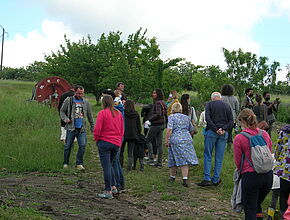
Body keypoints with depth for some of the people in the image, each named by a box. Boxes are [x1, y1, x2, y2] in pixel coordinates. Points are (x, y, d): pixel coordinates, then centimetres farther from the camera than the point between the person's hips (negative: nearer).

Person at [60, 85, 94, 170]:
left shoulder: (86, 102, 11)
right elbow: (62, 111, 9)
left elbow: (89, 115, 19)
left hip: (82, 128, 2)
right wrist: (65, 118, -9)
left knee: (82, 145, -10)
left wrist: (92, 126, 18)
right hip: (71, 128, -2)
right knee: (68, 146, 4)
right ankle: (65, 163, 18)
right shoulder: (68, 100, 2)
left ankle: (79, 163, -2)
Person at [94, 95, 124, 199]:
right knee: (109, 164, 22)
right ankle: (113, 186, 19)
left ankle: (108, 191, 0)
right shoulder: (119, 113, 8)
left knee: (106, 166, -2)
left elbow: (97, 129, -12)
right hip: (116, 143, 6)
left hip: (105, 142, -6)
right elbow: (122, 130, 13)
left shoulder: (102, 113, -10)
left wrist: (97, 140, 5)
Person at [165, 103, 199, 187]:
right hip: (187, 140, 3)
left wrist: (166, 140, -9)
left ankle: (172, 177, 23)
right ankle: (185, 179, -10)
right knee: (185, 160, -1)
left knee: (174, 159, 9)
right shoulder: (187, 117, 16)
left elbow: (169, 130, -11)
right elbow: (192, 131, 20)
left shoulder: (171, 117, 1)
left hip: (175, 140, -3)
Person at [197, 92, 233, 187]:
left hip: (211, 132, -3)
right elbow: (231, 121, 3)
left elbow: (207, 118, -11)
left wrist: (216, 129, -13)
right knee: (219, 158, 7)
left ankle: (207, 178, -5)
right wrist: (223, 129, -8)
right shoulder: (227, 106, 13)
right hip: (224, 133, 3)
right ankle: (216, 180, 9)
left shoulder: (209, 104, 3)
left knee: (207, 156, 3)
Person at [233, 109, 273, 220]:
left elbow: (238, 161, -2)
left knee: (250, 211, 7)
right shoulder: (265, 134, 3)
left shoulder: (239, 138, -10)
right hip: (268, 175, 5)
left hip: (250, 176, -5)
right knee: (257, 204, 25)